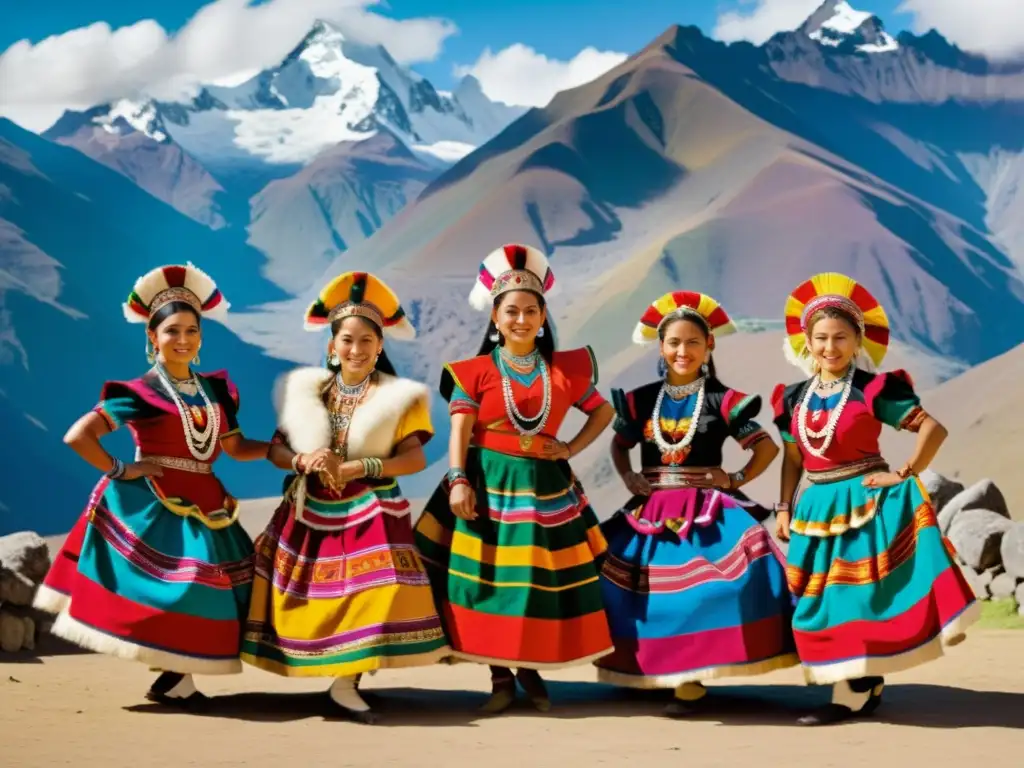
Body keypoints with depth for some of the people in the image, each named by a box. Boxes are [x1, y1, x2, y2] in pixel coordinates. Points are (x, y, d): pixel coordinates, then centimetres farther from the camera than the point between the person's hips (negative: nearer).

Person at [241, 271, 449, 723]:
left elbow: (415, 458, -8)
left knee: (369, 590, -15)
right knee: (310, 594, -1)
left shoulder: (397, 397, -1)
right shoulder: (305, 392, 6)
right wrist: (302, 460, -18)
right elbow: (276, 449, 5)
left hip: (370, 510, -3)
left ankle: (345, 683, -8)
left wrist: (359, 467, -19)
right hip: (311, 509, 3)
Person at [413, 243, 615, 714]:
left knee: (543, 581, 3)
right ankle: (500, 677, 7)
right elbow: (460, 430, -7)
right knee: (486, 579, -3)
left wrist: (571, 449, 3)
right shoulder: (476, 371, 0)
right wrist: (457, 480, -20)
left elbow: (602, 411, 17)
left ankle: (530, 668, 19)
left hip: (545, 487, 2)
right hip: (489, 484, -2)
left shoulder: (566, 369, 6)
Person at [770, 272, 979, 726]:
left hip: (864, 502, -6)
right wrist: (784, 508, 6)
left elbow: (934, 429, -10)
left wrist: (904, 475, -15)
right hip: (818, 508, 6)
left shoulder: (873, 390, -9)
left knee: (857, 592, -7)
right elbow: (792, 457, 13)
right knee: (824, 599, 7)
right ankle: (867, 685, 19)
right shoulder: (795, 398, 7)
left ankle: (852, 695, -2)